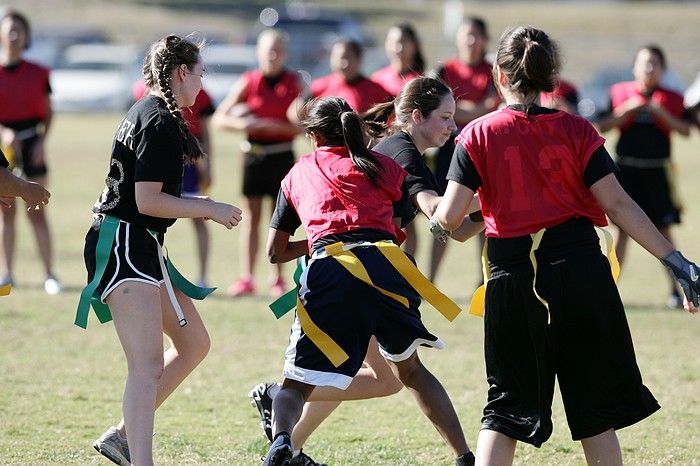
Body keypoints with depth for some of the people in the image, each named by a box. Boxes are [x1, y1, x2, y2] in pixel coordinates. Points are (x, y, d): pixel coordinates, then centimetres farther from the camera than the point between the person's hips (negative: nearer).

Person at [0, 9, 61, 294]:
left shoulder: (38, 74, 3)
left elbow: (47, 113, 7)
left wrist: (42, 141, -7)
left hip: (31, 145, 0)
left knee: (37, 212, 0)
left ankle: (50, 275, 2)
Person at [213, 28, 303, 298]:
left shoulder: (294, 83, 0)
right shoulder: (248, 82, 1)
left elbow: (300, 126, -7)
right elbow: (219, 118, -1)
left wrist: (269, 124, -18)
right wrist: (241, 123, -19)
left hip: (282, 154, -1)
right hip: (254, 153, 1)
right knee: (251, 217, 2)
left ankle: (278, 279, 8)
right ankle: (247, 278, 2)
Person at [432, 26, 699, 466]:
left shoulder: (478, 136, 0)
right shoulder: (576, 131, 2)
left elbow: (450, 218, -6)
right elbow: (617, 204, -4)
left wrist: (436, 220, 18)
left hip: (514, 277, 0)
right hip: (580, 267, 0)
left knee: (507, 406, 9)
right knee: (596, 410, 10)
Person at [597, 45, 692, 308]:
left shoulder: (672, 99, 6)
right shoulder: (619, 93, 8)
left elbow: (685, 129, -4)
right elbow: (603, 126, 2)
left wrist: (661, 113, -15)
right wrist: (627, 110, -11)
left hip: (656, 170, -1)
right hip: (626, 168, 1)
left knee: (663, 230, 1)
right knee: (622, 228, 2)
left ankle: (675, 289, 7)